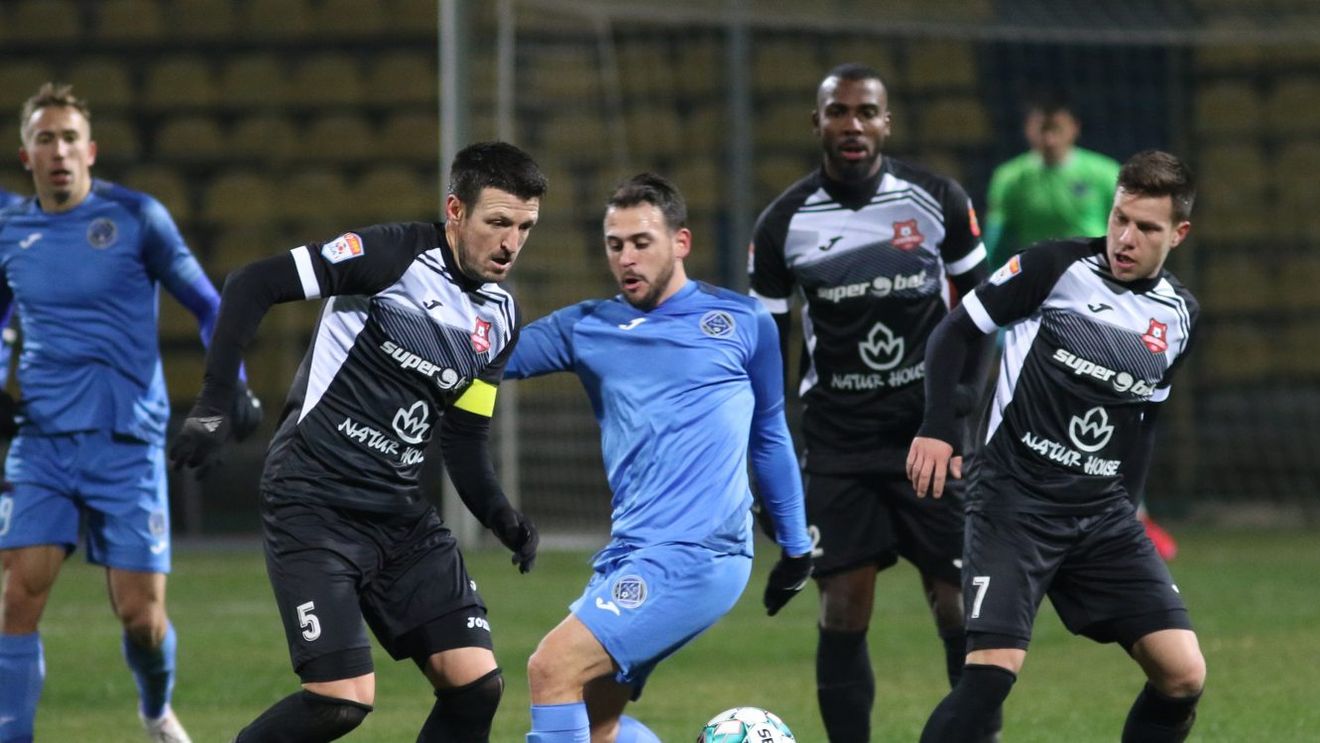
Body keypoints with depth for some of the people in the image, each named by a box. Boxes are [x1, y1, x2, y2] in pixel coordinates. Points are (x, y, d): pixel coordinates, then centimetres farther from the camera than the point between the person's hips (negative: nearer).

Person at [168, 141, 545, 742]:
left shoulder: (500, 320, 9)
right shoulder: (393, 256, -12)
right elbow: (251, 286, -13)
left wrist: (501, 517, -2)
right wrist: (213, 406, -18)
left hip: (399, 513, 7)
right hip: (314, 506, -7)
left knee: (476, 683, -6)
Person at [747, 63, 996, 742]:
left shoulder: (938, 201, -4)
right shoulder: (784, 224, -2)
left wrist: (963, 387, -4)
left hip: (931, 428, 0)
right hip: (837, 438, 1)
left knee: (961, 611, -2)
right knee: (842, 616, -4)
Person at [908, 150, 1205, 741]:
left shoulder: (1180, 316, 8)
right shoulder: (1056, 266, -6)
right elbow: (955, 332, 0)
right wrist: (937, 428, -11)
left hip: (1104, 514, 5)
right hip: (1015, 498, -5)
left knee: (1183, 675, -5)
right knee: (993, 670, -21)